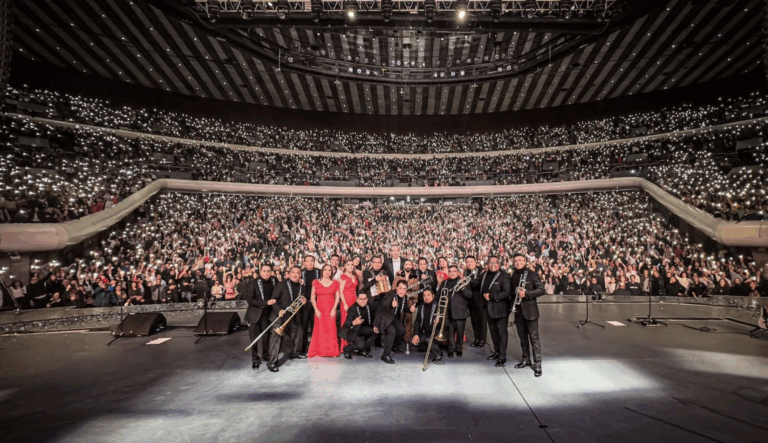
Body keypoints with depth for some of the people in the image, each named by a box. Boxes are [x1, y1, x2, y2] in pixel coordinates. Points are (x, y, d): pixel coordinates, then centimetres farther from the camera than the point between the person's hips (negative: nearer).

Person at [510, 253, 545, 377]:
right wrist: (516, 294, -1)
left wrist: (526, 294, -21)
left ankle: (537, 364, 4)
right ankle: (526, 359, 26)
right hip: (518, 310, 5)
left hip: (530, 309, -5)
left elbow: (541, 290, -11)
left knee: (534, 337, -2)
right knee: (522, 336, 14)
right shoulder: (512, 276, 9)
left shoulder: (532, 274, -6)